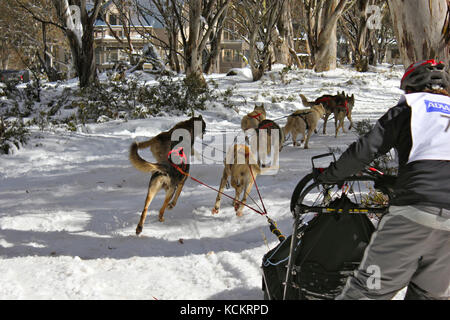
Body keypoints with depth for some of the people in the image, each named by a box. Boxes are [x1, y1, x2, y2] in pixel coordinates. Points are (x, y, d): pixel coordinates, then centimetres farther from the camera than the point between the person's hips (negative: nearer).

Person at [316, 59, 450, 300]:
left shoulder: (407, 109, 10)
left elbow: (366, 149, 2)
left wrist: (330, 175, 15)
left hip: (416, 209, -4)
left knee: (371, 287, -2)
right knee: (429, 291, 15)